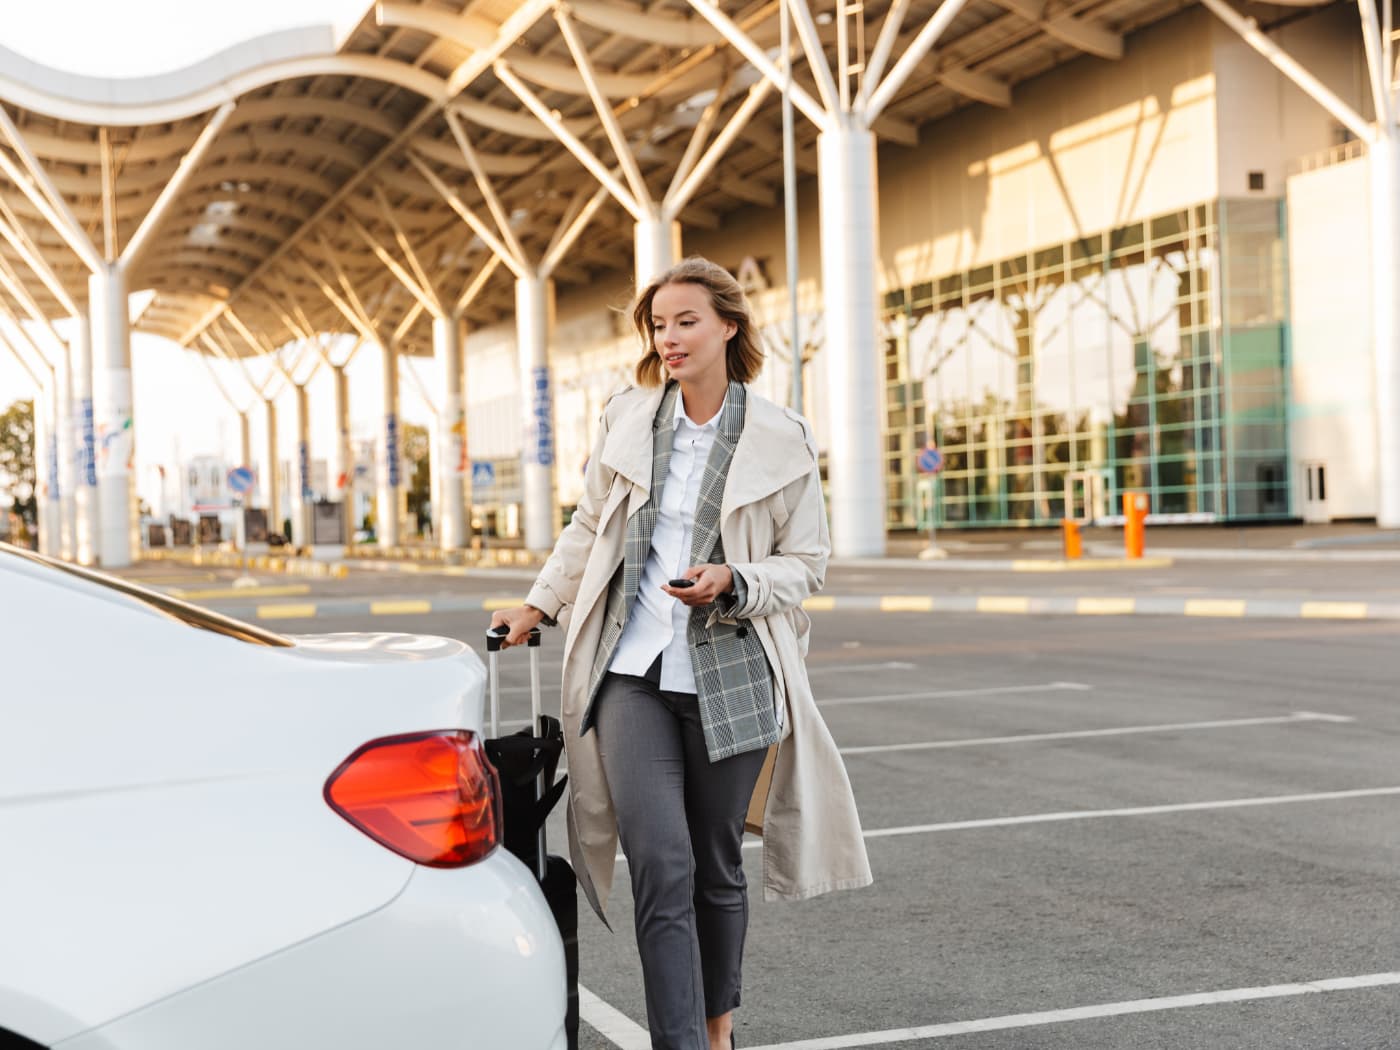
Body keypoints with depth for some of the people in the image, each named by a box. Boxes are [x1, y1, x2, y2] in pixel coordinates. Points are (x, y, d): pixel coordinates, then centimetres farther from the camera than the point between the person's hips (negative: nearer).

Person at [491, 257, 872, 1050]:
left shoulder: (781, 440, -2)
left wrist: (732, 583, -15)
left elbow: (807, 561, 2)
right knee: (662, 867, -11)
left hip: (729, 678, -1)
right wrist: (540, 605, 16)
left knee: (716, 869, 11)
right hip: (632, 671, 1)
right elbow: (589, 528, 19)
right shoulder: (627, 419, 6)